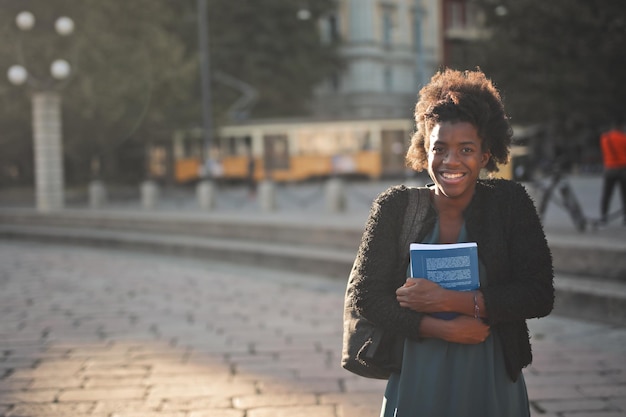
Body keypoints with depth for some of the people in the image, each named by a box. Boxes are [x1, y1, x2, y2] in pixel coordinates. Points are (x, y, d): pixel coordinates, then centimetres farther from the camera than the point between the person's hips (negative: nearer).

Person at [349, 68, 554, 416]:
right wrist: (443, 329, -17)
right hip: (415, 385, 0)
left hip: (492, 387, 0)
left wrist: (450, 300, -18)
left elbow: (540, 296, -10)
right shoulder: (396, 207, -5)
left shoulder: (511, 203, -5)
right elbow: (366, 294, -6)